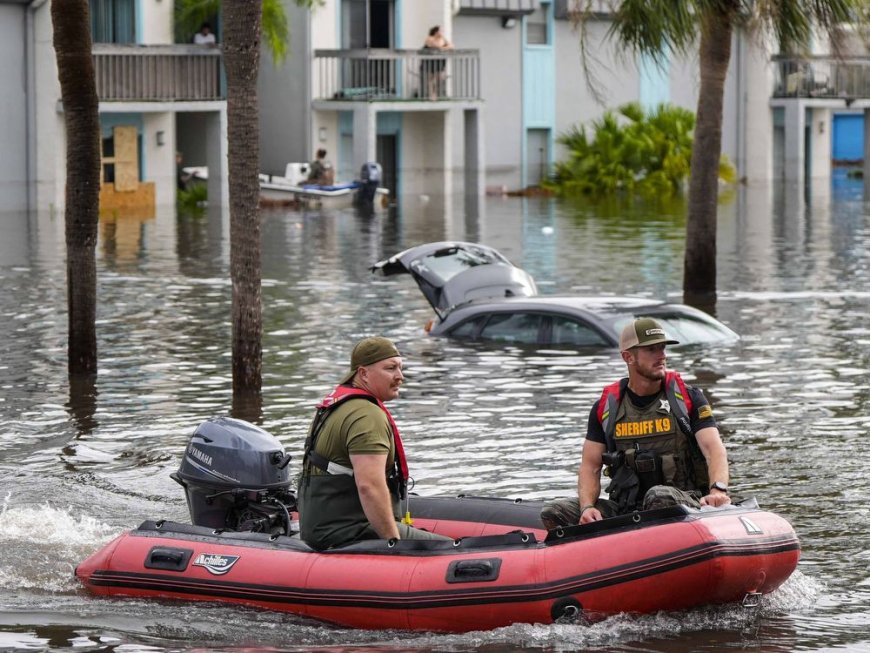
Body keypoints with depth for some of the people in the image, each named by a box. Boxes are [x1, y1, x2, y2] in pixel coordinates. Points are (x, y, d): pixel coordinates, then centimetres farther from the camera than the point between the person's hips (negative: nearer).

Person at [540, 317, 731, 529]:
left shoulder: (688, 398, 4)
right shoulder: (606, 406, 10)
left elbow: (714, 448, -8)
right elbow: (590, 466, 9)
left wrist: (718, 490, -30)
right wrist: (588, 507, -13)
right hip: (625, 508, 3)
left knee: (660, 496, -40)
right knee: (552, 512, -15)